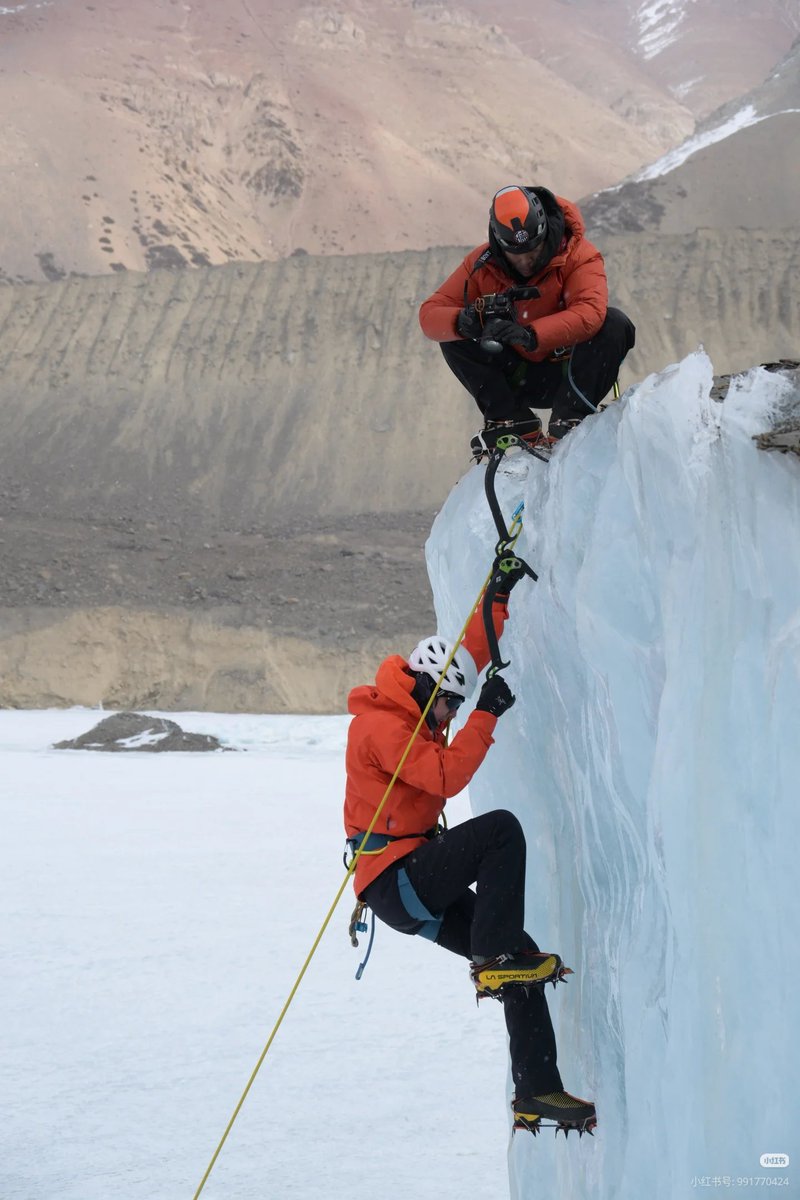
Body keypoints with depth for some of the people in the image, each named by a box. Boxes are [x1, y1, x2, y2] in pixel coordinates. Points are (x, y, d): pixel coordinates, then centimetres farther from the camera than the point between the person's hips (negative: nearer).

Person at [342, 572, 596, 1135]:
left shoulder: (412, 711, 15)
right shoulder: (381, 724, -15)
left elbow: (470, 651, 24)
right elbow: (447, 776, -26)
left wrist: (500, 598, 18)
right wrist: (486, 714, -22)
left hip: (420, 885, 10)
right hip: (396, 880, -10)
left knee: (518, 963, 2)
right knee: (501, 829, -26)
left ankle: (537, 1092, 5)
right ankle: (495, 958, -24)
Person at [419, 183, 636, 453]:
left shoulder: (578, 256, -18)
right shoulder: (482, 264, -10)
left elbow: (590, 314, -36)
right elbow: (430, 314, -14)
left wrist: (531, 335, -50)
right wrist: (462, 321, -39)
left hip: (568, 371, -3)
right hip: (519, 379, 3)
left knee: (614, 324, -28)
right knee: (452, 334, -15)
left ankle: (571, 418, -27)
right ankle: (513, 419, -18)